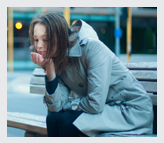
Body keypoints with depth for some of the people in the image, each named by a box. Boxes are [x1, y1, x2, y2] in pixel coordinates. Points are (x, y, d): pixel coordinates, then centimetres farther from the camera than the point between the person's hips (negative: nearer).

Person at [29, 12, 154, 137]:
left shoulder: (93, 48, -23)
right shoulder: (57, 59, -1)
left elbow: (95, 105, -26)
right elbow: (56, 107, -11)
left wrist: (67, 104, -8)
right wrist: (49, 69, -20)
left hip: (133, 111, -7)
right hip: (105, 108, 7)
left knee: (68, 121, -23)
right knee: (53, 118, -10)